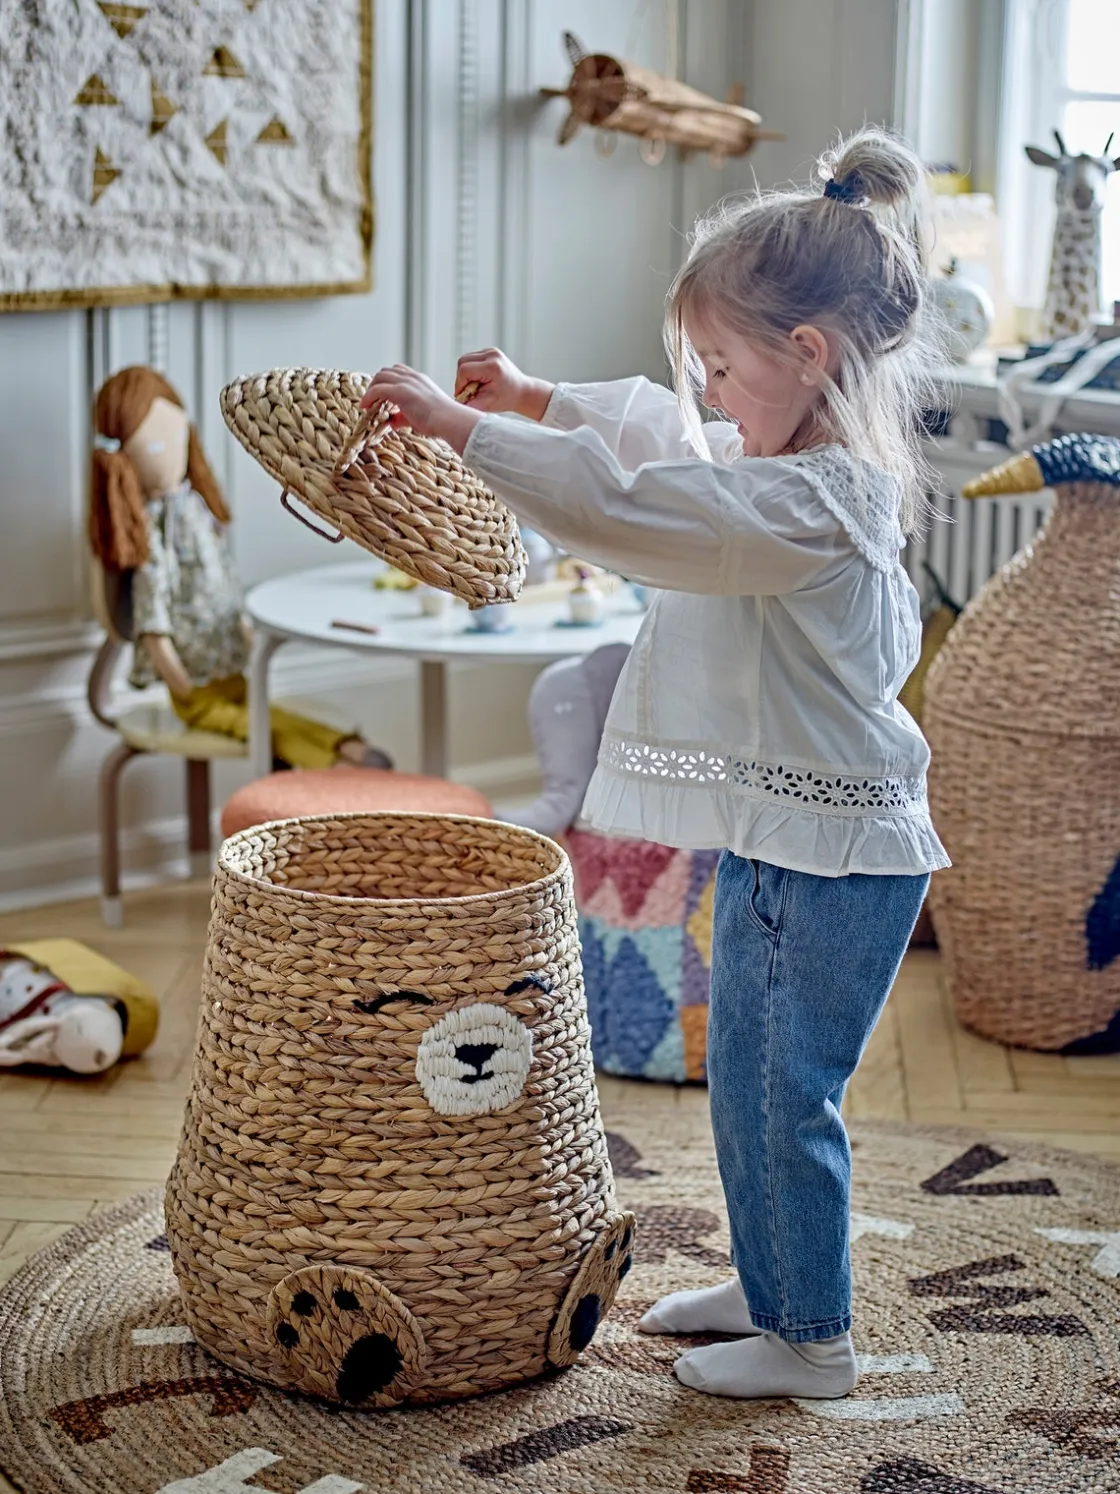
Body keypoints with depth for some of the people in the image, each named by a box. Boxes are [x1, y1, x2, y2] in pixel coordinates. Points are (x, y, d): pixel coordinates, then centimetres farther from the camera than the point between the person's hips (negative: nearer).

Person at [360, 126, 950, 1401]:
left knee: (792, 1098, 4)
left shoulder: (810, 504, -26)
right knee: (741, 1075, 21)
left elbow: (626, 508, -33)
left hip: (838, 856, -10)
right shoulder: (782, 459, 5)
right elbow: (657, 432, 24)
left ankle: (813, 1342, 21)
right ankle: (767, 1286, 38)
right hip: (772, 841, 10)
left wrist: (462, 428, -28)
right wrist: (536, 398, 21)